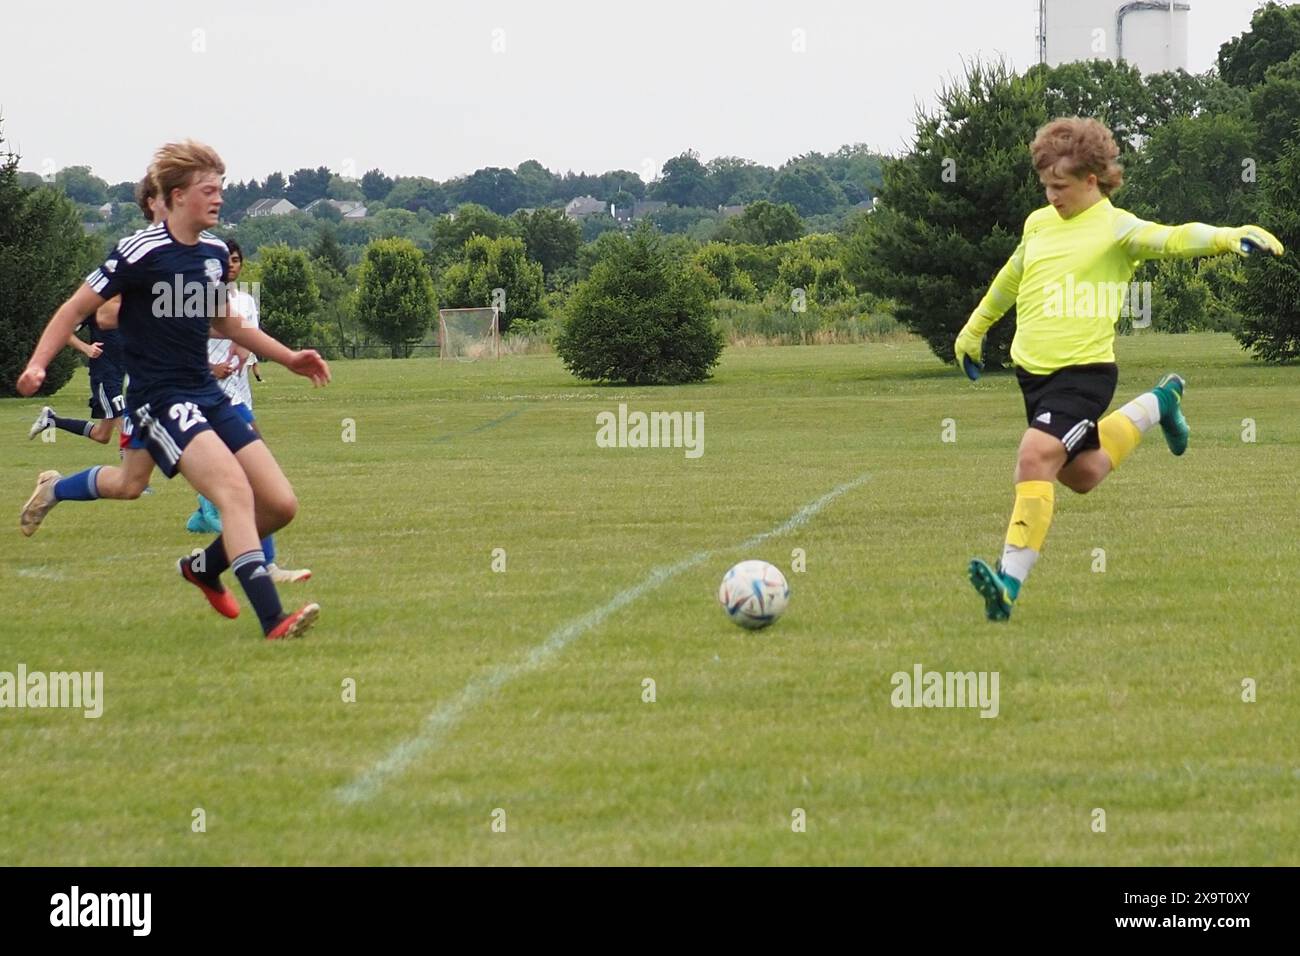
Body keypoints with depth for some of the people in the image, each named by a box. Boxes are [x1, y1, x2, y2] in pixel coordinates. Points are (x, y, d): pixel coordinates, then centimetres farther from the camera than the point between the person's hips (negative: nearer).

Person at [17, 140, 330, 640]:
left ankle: (205, 566, 26)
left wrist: (288, 357, 25)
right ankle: (273, 621, -35)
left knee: (281, 505, -1)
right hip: (158, 398, -8)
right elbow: (77, 308, -8)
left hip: (207, 394, 8)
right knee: (234, 487, -28)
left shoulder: (215, 253, 9)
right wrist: (37, 365, -20)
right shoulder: (142, 253, -13)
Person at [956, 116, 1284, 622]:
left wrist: (1230, 237, -45)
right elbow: (1011, 276, 28)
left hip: (1084, 371, -8)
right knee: (1080, 475, 21)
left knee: (1036, 456, -26)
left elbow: (1172, 240, -26)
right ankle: (1155, 406, 44)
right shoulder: (1038, 223, 10)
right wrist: (975, 328, 38)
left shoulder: (1116, 228, -10)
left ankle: (1009, 582, -25)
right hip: (1032, 368, 8)